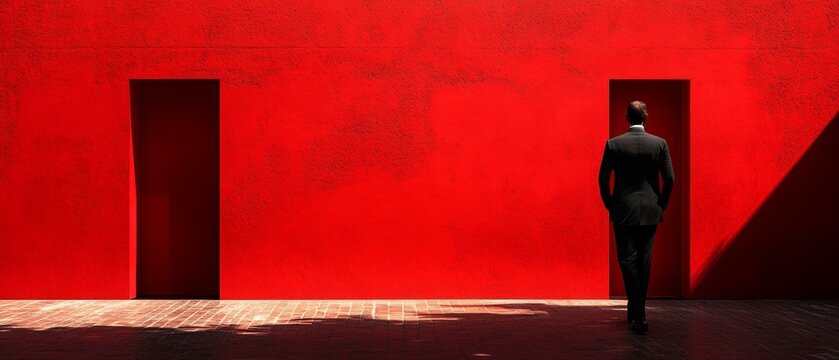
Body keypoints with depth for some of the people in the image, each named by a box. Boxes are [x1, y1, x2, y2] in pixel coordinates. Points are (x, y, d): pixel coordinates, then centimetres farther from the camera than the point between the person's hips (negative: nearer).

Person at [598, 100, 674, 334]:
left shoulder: (614, 144, -5)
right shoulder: (660, 143, -1)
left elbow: (603, 179, -6)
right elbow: (669, 178, -4)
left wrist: (610, 206, 6)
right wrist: (661, 205, 9)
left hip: (623, 211, -2)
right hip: (650, 211, 2)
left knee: (627, 261, 1)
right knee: (644, 262, 13)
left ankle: (639, 316, -9)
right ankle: (636, 310, 22)